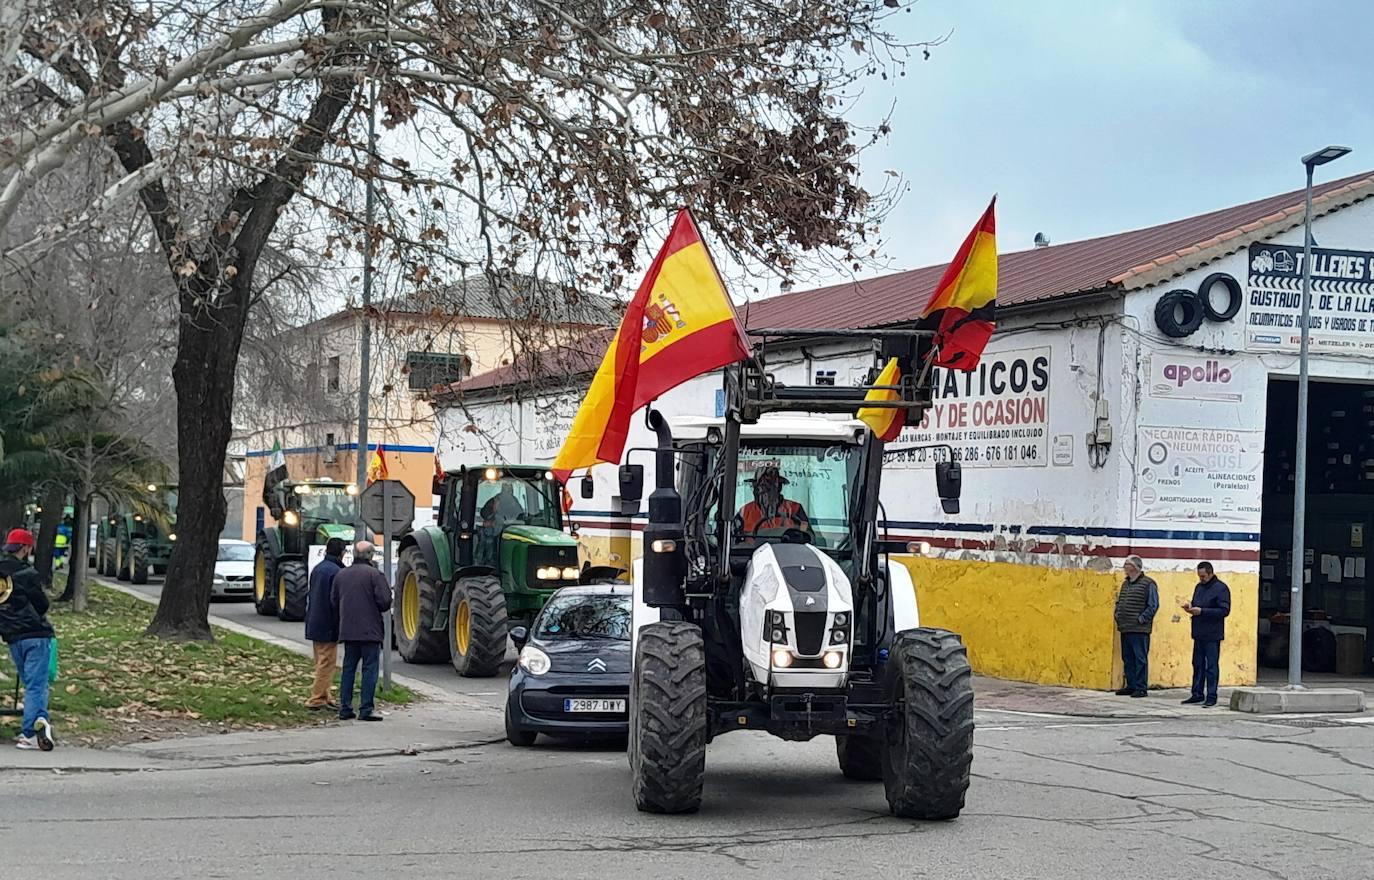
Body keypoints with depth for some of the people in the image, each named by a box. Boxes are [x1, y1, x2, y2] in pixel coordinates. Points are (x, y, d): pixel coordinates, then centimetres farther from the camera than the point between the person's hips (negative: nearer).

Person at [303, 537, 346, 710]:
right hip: (327, 626, -9)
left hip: (314, 624, 9)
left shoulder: (317, 569, 11)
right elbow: (336, 601, -19)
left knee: (322, 663, 16)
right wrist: (339, 627, -14)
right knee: (327, 663, -4)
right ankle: (317, 699, -5)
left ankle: (325, 697, 21)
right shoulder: (336, 572, -17)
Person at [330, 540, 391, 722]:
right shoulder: (374, 574, -10)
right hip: (370, 631, -6)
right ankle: (366, 710, -6)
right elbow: (385, 601, -15)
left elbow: (333, 601, 9)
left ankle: (345, 708, 12)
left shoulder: (341, 575, 8)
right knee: (370, 669, -2)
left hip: (347, 630, 6)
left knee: (348, 668, 12)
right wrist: (382, 608, 8)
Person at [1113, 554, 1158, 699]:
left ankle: (1141, 688, -2)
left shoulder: (1148, 584, -8)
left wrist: (1142, 619, -15)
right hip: (1125, 628, 8)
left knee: (1140, 659, -5)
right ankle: (1131, 685, 18)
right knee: (1127, 659, 11)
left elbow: (1153, 605, -11)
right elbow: (1119, 602, 26)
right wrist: (1117, 615, 11)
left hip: (1139, 630, -8)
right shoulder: (1125, 584, 17)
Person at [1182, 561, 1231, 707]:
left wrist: (1202, 611, -20)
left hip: (1212, 635, -7)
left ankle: (1211, 697, 2)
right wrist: (1190, 607, 1)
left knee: (1212, 666, -2)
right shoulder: (1199, 587, 15)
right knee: (1198, 665, 10)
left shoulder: (1221, 588, -9)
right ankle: (1197, 694, 18)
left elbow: (1224, 610, -15)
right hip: (1199, 634, 7)